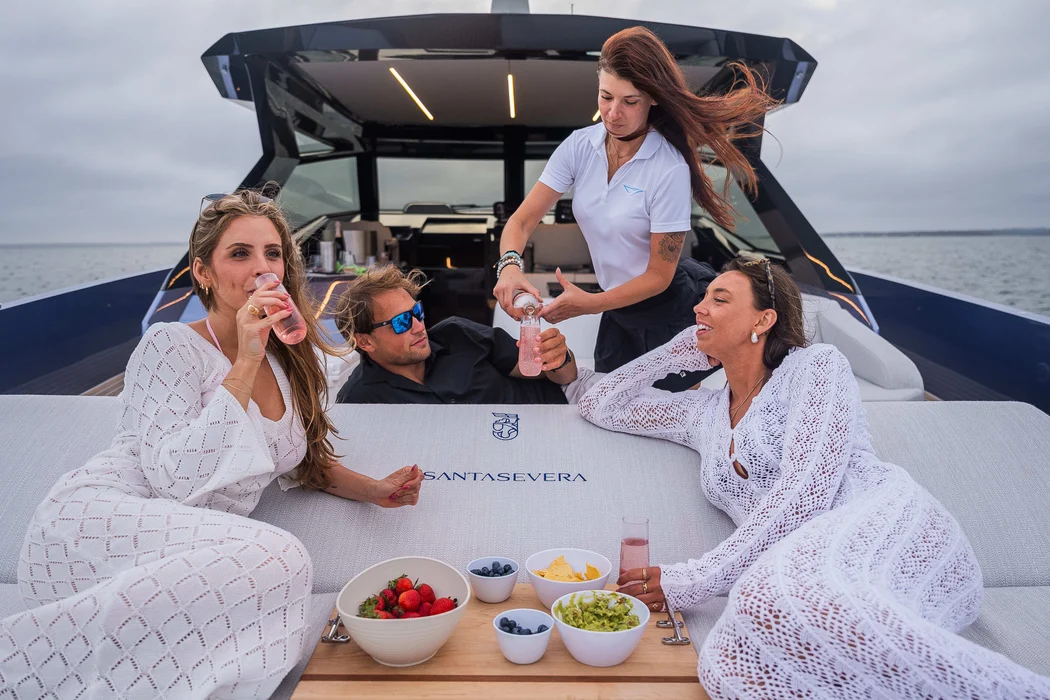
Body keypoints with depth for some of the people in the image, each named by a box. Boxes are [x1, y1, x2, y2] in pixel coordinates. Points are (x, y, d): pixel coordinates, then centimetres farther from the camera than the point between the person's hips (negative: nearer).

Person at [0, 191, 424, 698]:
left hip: (185, 553, 5)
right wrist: (245, 364, -20)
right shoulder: (170, 346, -6)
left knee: (282, 638, -27)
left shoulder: (295, 360, 12)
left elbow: (300, 460, 25)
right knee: (279, 558, -34)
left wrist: (372, 490, 7)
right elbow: (177, 480, -18)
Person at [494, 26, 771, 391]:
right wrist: (510, 265, -34)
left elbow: (659, 276, -21)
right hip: (618, 306, 6)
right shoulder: (579, 146, -10)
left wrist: (589, 304, -29)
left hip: (670, 311, -5)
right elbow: (522, 220, -13)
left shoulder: (669, 168, -26)